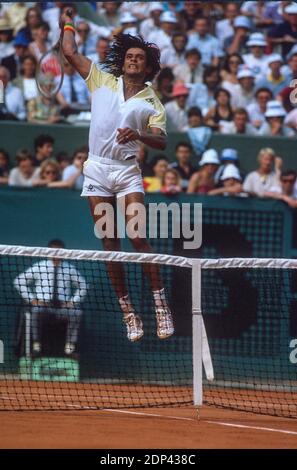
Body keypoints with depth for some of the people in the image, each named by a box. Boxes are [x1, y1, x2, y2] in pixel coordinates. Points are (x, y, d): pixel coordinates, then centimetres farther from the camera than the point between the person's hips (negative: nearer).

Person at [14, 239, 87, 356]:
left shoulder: (70, 269, 9)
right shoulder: (39, 267, 6)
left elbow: (83, 286, 19)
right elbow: (19, 282, 9)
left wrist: (73, 301, 3)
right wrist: (31, 299, -1)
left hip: (63, 306, 1)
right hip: (43, 304, -1)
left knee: (76, 312, -31)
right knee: (36, 310, -37)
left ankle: (70, 344, -20)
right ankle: (36, 343, -24)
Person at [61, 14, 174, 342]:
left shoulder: (152, 103, 6)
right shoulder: (102, 82, 9)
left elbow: (161, 142, -4)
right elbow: (70, 53, 12)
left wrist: (138, 135, -21)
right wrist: (68, 25, 22)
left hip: (127, 171, -2)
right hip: (97, 169, 2)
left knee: (138, 238, -13)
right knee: (110, 244, 0)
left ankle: (161, 306, -10)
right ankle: (128, 312, 4)